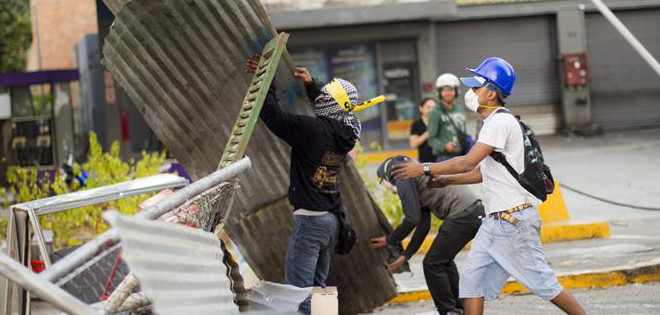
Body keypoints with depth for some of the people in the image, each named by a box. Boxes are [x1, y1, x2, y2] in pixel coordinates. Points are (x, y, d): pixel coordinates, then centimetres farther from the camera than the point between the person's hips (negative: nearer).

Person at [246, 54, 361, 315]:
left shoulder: (312, 129, -18)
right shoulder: (343, 133, 6)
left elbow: (272, 116, -17)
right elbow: (328, 108, 27)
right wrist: (311, 85, 28)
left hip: (310, 219, -9)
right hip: (332, 218, 9)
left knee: (298, 289, -8)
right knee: (318, 287, 16)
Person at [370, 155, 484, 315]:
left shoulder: (403, 178, -1)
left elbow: (412, 219, -9)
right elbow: (423, 225, 25)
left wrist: (389, 240, 5)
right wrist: (405, 256, 24)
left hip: (462, 216, -10)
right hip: (476, 212, 10)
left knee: (432, 264, 0)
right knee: (444, 261, 23)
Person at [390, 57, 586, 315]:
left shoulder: (501, 122, -16)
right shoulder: (494, 123, 16)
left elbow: (468, 163, -22)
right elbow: (482, 172, 22)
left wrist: (424, 169, -16)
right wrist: (445, 180, 17)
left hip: (515, 219, -10)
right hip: (494, 223, 10)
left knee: (542, 283, -2)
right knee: (472, 280, 4)